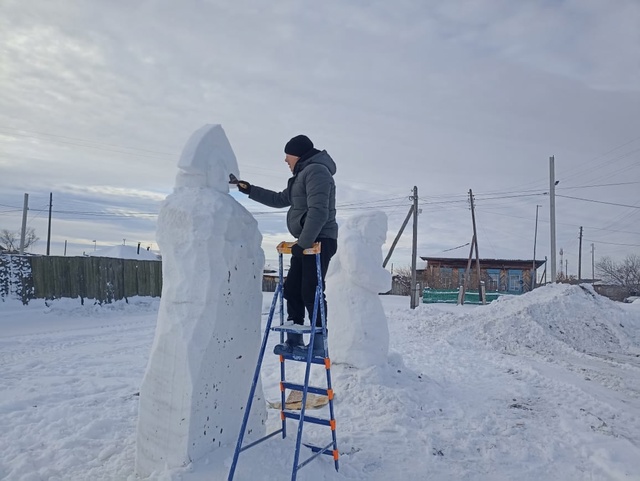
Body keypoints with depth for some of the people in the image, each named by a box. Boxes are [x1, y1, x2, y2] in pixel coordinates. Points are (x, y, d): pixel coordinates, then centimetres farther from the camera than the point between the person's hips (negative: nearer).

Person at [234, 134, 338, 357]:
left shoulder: (316, 171, -12)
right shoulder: (303, 174, 22)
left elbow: (318, 212, -22)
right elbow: (281, 199, 30)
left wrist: (303, 243, -21)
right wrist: (250, 190, 26)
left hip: (319, 241, -10)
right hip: (306, 242, 10)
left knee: (311, 292, -11)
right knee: (292, 290, 9)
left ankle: (318, 344, -4)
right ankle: (294, 341, 16)